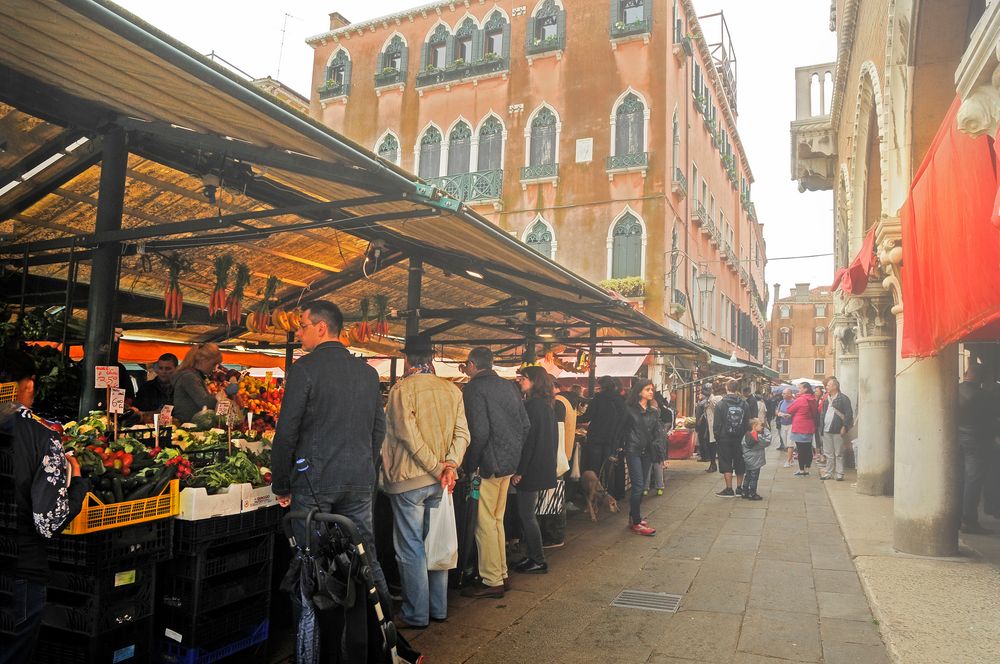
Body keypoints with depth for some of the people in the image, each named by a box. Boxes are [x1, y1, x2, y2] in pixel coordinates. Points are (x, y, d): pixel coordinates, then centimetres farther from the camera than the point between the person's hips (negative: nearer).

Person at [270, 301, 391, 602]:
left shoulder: (304, 369, -9)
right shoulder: (368, 372, 8)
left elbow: (287, 432, -10)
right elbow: (379, 429, 13)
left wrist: (280, 486, -1)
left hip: (315, 480, -5)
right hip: (360, 482, 5)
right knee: (365, 555, 14)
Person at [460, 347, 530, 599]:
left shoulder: (474, 388, -13)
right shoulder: (510, 387, 10)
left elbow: (479, 432, -22)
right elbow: (525, 425, 12)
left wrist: (470, 465, -13)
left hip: (487, 465, -8)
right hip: (508, 464, 8)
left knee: (485, 524, 2)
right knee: (496, 520, 19)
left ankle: (492, 582, 9)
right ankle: (501, 574, 27)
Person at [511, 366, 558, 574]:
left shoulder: (532, 406, -17)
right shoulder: (547, 406, 11)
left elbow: (528, 441, -20)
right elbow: (553, 439, 17)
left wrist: (519, 471, -17)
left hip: (532, 469, -10)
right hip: (544, 468, 10)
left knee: (526, 515, 0)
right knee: (527, 514, 17)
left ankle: (538, 561, 8)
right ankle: (532, 556, 23)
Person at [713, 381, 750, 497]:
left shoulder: (720, 404, -10)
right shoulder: (744, 404, 2)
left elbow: (717, 424, -9)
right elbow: (747, 422, 5)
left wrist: (717, 435, 2)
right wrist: (744, 434, 12)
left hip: (725, 438, -4)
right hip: (740, 438, 4)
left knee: (726, 463, 2)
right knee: (740, 463, 12)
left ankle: (729, 489, 3)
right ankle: (739, 488, 18)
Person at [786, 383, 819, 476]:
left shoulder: (800, 399, -16)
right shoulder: (813, 400, 4)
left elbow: (789, 410, -7)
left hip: (799, 428, -7)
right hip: (810, 428, 7)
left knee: (801, 450, -1)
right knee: (808, 449, 10)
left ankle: (801, 470, 3)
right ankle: (807, 469, 16)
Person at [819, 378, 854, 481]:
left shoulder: (843, 398, -6)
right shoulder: (826, 399, 16)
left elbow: (849, 414, -10)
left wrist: (844, 427, -16)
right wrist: (822, 427, 13)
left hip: (837, 430, -7)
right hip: (827, 430, 7)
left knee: (838, 454, -1)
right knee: (829, 454, 11)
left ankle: (839, 474, 5)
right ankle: (829, 473, 17)